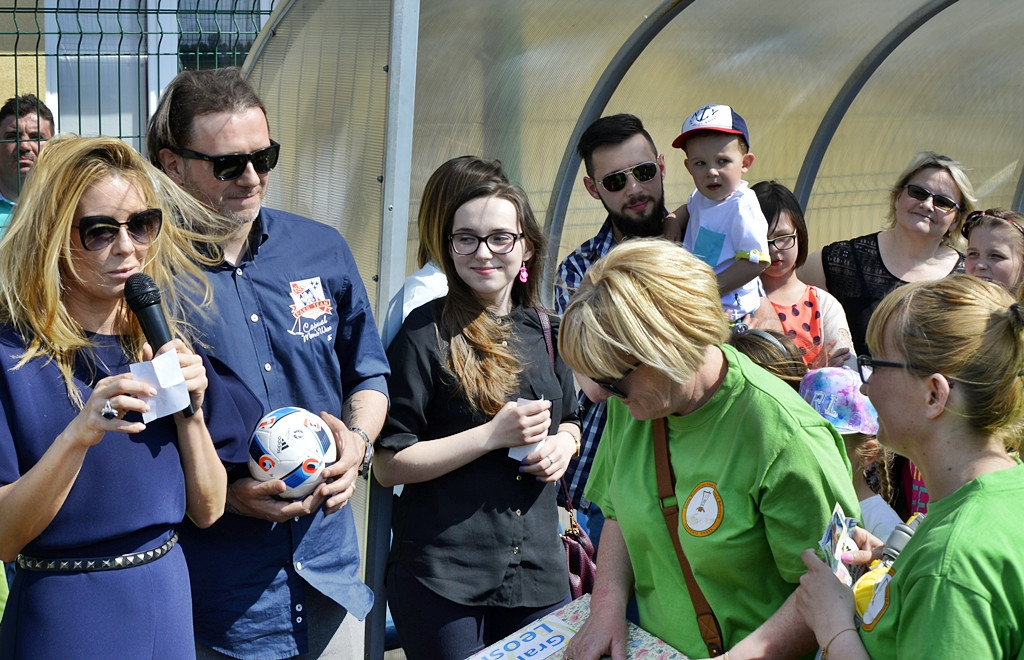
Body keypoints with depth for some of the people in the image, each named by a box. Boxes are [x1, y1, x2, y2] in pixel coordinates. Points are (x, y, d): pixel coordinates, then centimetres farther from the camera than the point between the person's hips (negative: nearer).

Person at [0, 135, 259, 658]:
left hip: (168, 598, 5)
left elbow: (206, 510, 2)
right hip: (63, 615, -5)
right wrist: (79, 434, -29)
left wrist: (190, 410, -13)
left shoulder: (167, 344, 1)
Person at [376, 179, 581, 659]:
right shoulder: (427, 335, -9)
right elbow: (389, 465, -12)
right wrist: (494, 434, -19)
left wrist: (563, 444, 1)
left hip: (538, 568, 5)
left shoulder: (545, 332, 8)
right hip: (443, 579, -5)